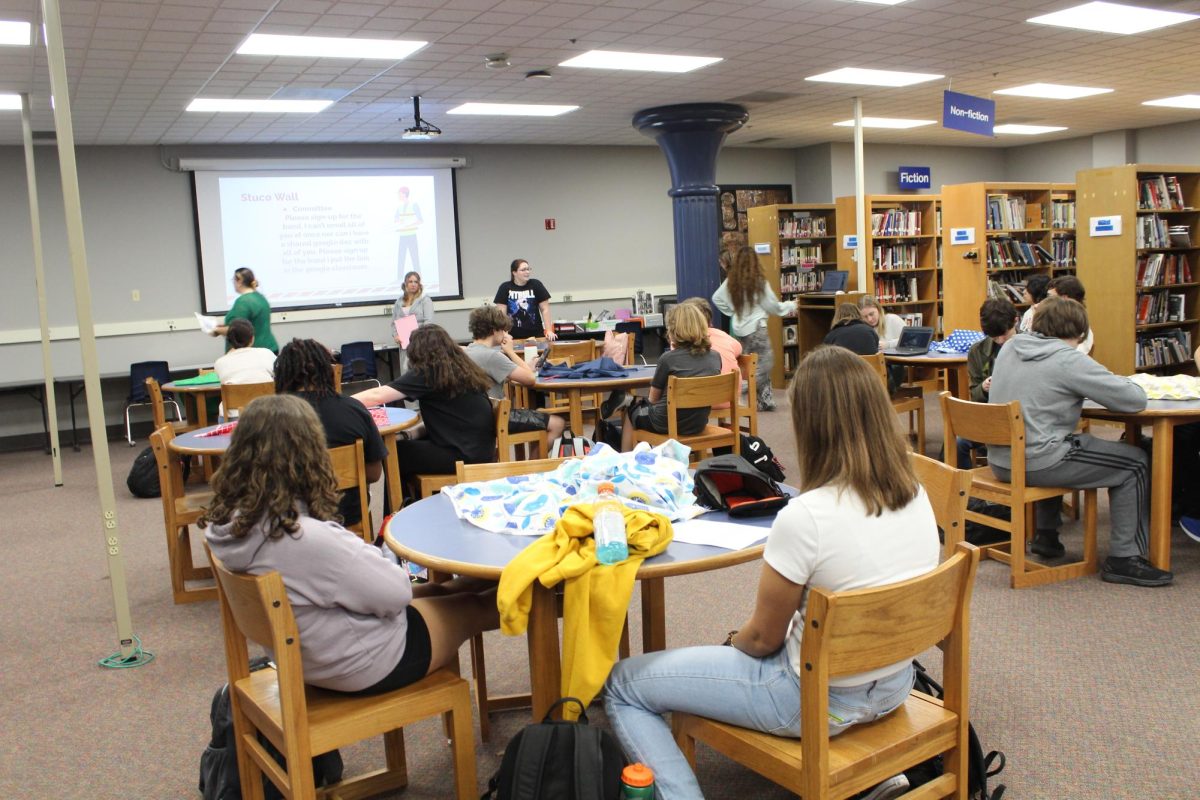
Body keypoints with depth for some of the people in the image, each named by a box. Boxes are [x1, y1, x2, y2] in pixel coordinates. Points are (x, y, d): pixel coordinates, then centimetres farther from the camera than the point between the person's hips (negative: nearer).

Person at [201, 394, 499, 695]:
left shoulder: (225, 523, -12)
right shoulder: (310, 540, -39)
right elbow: (396, 591, -22)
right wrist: (372, 556, -4)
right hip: (361, 664, -8)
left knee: (440, 591, 26)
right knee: (474, 606, 15)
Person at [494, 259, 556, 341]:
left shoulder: (536, 285, 2)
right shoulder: (505, 287, 1)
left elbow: (545, 309, 1)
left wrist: (549, 331, -7)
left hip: (535, 334, 1)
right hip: (513, 336, -1)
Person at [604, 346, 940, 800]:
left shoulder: (804, 517, -28)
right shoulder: (917, 495, -6)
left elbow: (763, 638, -15)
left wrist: (732, 641, 8)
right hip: (894, 686, 8)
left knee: (621, 685, 2)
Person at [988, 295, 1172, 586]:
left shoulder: (1010, 347, 6)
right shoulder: (1069, 361, -14)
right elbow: (1136, 400, -11)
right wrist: (1115, 382, 10)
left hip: (999, 460, 8)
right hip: (1036, 464, -8)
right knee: (1136, 463, 8)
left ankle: (1046, 534, 42)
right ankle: (1123, 558, 11)